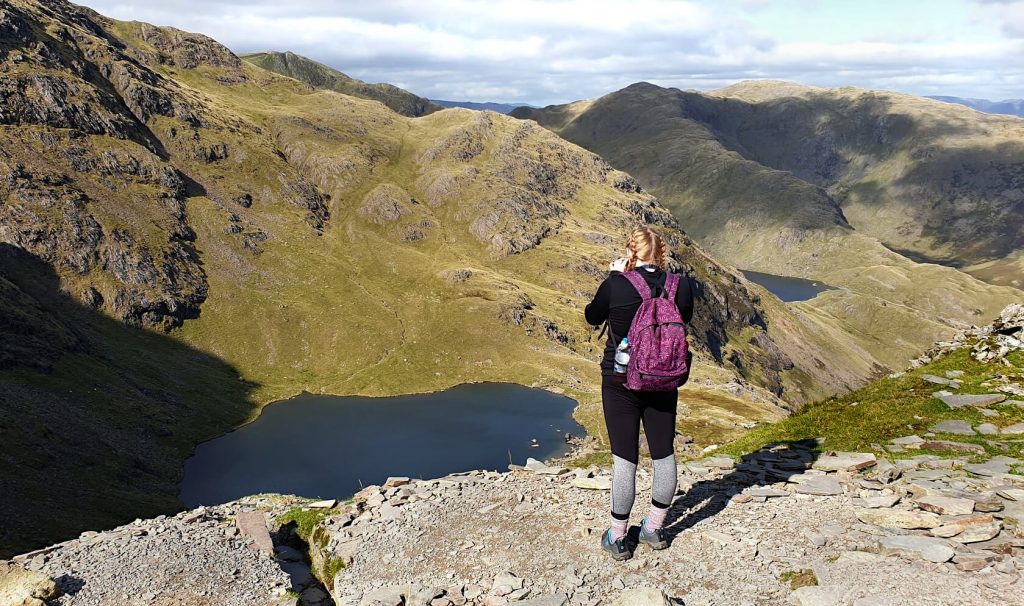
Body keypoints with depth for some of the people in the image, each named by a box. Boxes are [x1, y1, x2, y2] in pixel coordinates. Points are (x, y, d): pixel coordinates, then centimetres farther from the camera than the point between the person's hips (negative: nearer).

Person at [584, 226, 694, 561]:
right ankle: (655, 527, 31)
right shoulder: (679, 286, -9)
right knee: (664, 453, 16)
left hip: (621, 382, -3)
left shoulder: (616, 285, -18)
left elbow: (592, 317, 0)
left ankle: (618, 537, 17)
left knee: (625, 458, 6)